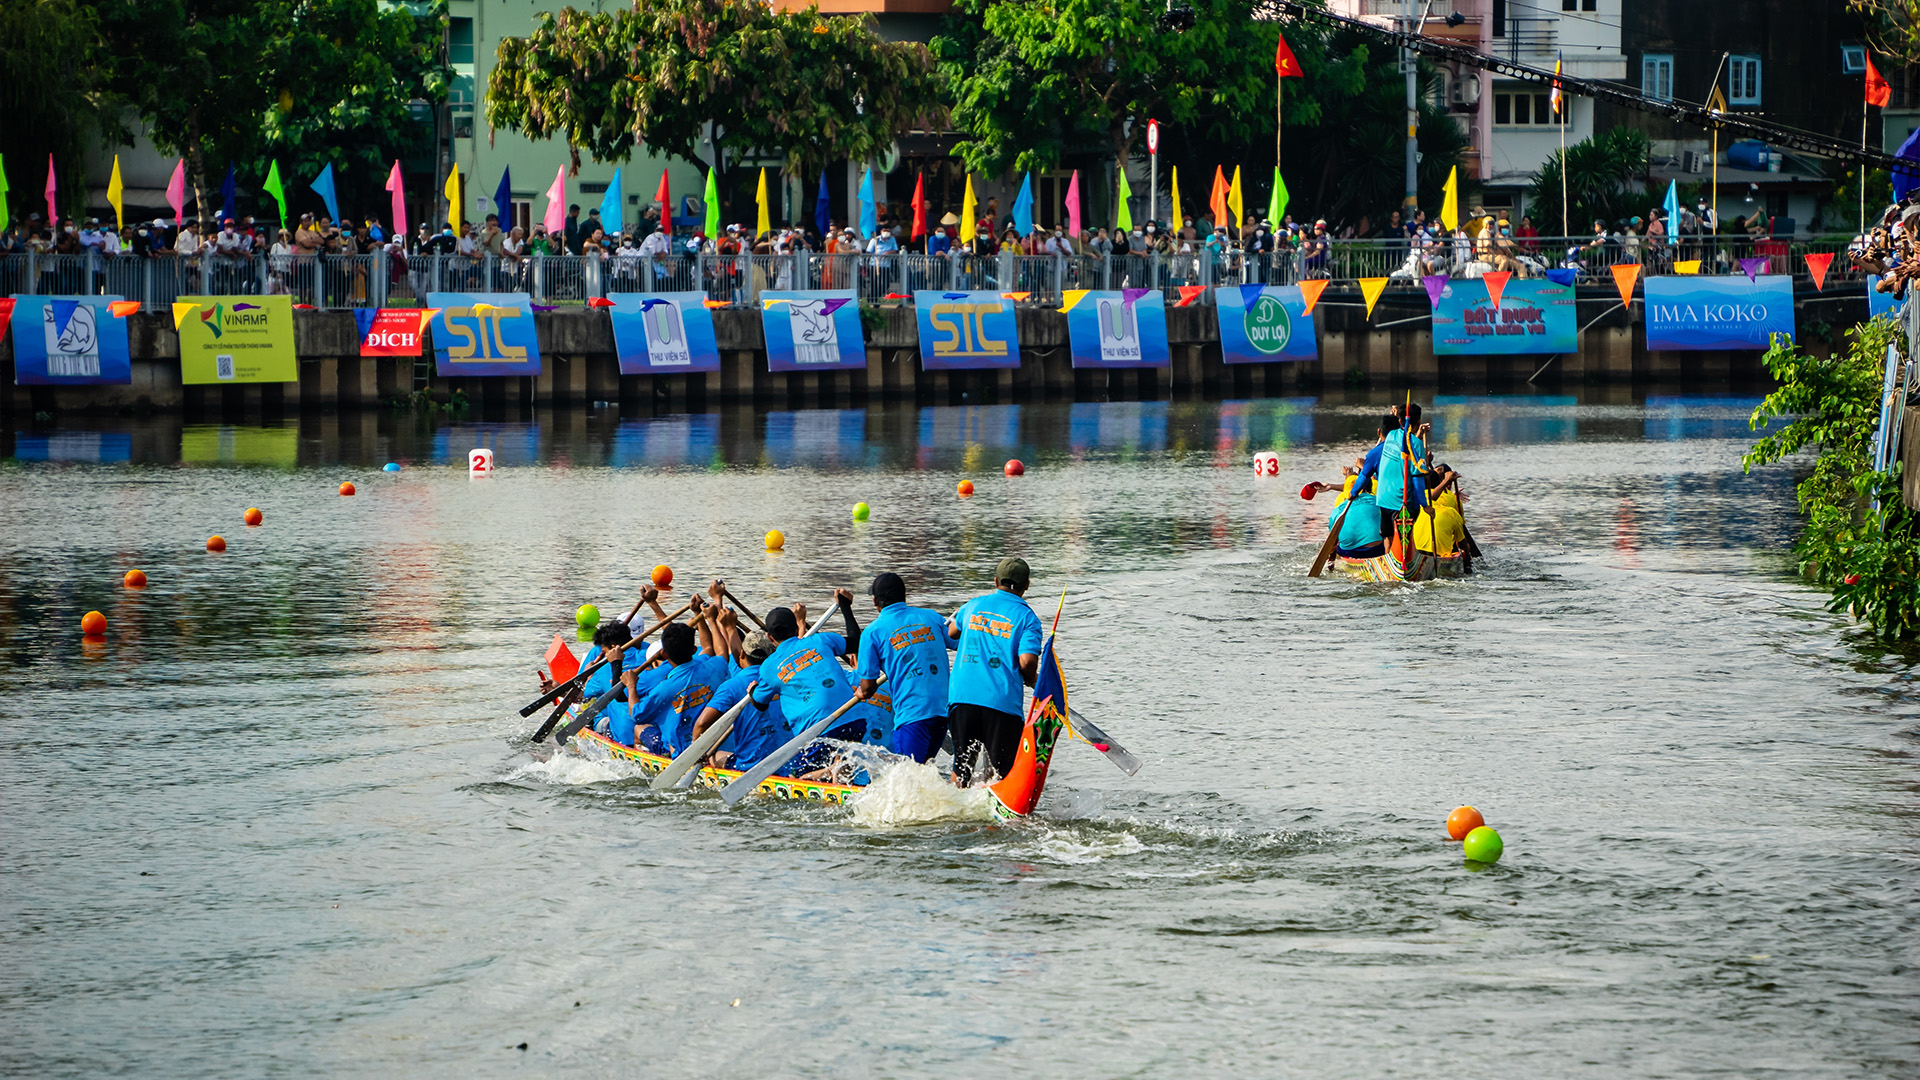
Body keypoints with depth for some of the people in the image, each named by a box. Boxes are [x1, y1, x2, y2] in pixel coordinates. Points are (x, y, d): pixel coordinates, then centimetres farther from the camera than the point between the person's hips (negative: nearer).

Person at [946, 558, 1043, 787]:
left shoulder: (974, 605, 13)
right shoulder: (1027, 617, -1)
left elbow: (950, 633, 32)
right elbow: (1027, 662, -12)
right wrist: (1033, 681, 9)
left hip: (961, 697, 4)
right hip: (1002, 703, -4)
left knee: (961, 767, 16)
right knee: (1004, 771, 0)